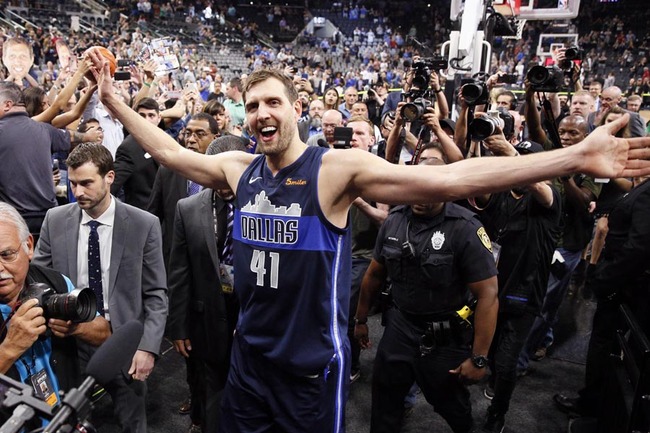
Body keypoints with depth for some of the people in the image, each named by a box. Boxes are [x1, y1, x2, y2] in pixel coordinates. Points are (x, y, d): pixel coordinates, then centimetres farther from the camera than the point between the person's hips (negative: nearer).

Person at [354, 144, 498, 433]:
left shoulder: (465, 229, -19)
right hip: (398, 327, 4)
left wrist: (479, 358, -17)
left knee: (452, 406, 21)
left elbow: (488, 294, -18)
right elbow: (375, 273, 8)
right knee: (383, 407, 17)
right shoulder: (394, 220, -4)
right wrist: (361, 319, 15)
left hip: (446, 339, -3)